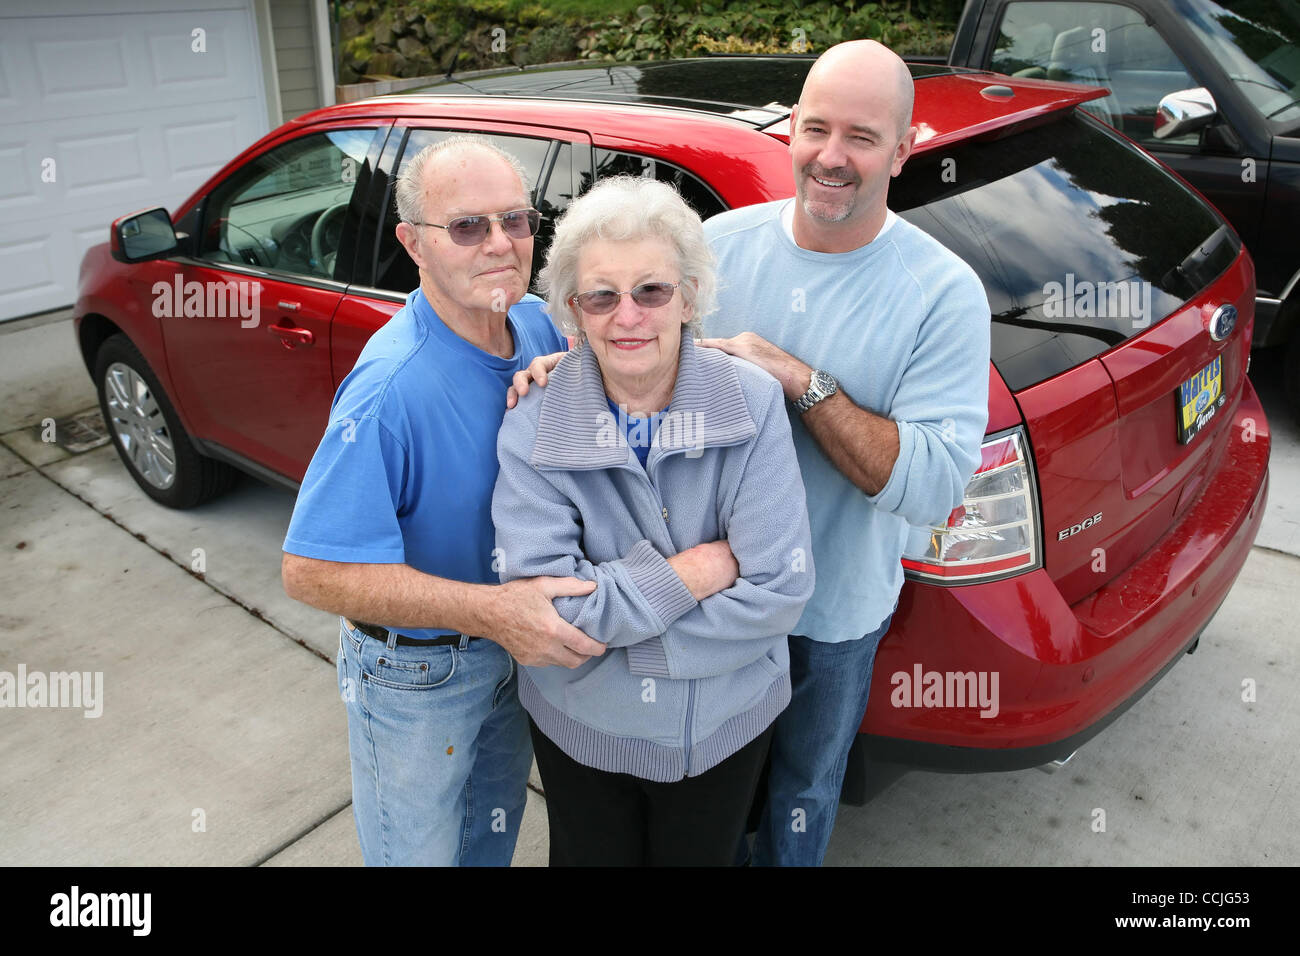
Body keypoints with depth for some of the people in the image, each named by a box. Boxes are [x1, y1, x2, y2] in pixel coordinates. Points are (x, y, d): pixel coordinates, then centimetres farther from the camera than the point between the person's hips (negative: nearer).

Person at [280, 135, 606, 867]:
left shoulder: (537, 324, -12)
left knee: (494, 827, 31)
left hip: (516, 640, 6)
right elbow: (314, 571, -30)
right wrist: (490, 611, -36)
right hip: (416, 672, -6)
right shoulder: (389, 388, -33)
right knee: (419, 848, 21)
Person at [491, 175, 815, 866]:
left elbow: (780, 592, -23)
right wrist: (701, 568, -26)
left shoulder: (753, 404, -20)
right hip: (580, 726, 0)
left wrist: (609, 627, -24)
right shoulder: (533, 429, -20)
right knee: (590, 855, 26)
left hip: (726, 724, 1)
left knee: (701, 856, 26)